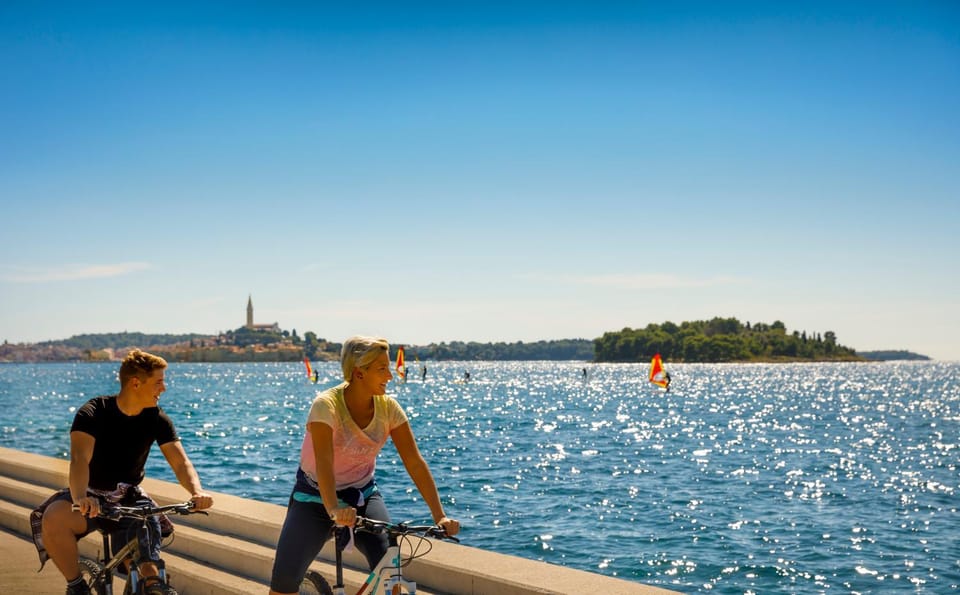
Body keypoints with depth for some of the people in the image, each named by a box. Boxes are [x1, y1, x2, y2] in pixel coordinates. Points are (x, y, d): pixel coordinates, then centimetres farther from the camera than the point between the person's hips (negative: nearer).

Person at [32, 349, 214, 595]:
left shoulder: (157, 419, -5)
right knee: (53, 518, -33)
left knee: (150, 573, -17)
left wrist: (197, 491, -34)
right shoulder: (93, 413, -15)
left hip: (130, 500, 2)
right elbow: (80, 458, -30)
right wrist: (80, 497, -50)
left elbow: (181, 462, -12)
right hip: (93, 495, -2)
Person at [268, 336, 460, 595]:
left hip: (363, 494, 3)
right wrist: (333, 510, -52)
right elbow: (324, 463, -36)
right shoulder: (327, 405, -24)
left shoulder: (388, 407, -13)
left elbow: (415, 462, -15)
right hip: (316, 496, -3)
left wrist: (439, 516, -23)